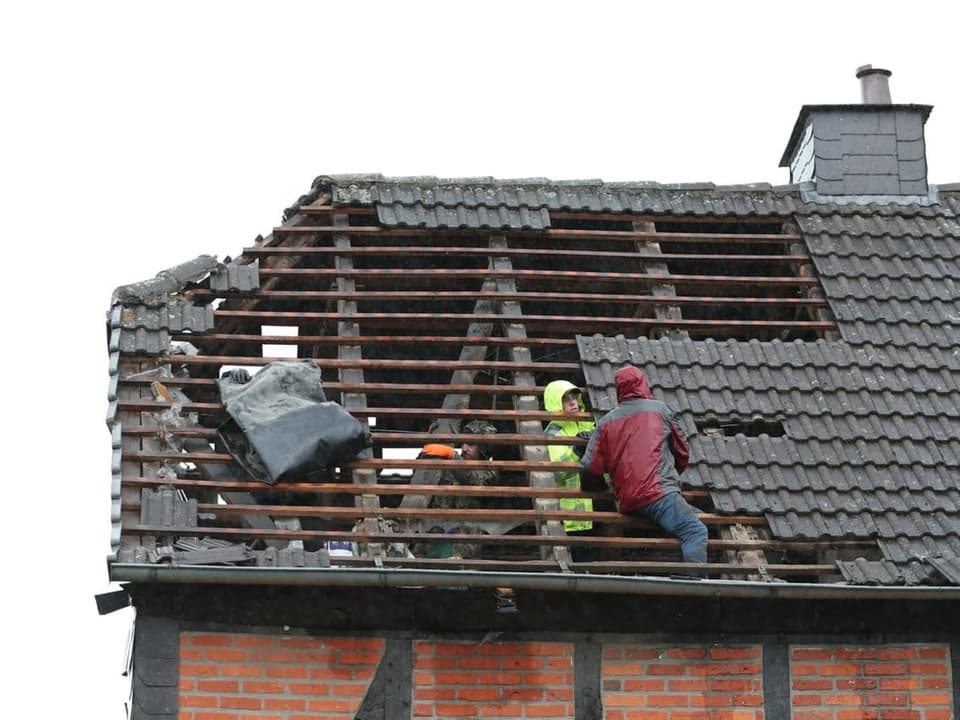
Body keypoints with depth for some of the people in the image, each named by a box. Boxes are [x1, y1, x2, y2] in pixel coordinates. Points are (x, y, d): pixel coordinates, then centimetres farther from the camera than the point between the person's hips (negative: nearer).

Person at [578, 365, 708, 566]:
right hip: (659, 492, -5)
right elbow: (683, 452, 19)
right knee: (695, 531, -12)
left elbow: (590, 468, 10)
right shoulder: (660, 409, 12)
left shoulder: (606, 422, 17)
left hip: (626, 503, 5)